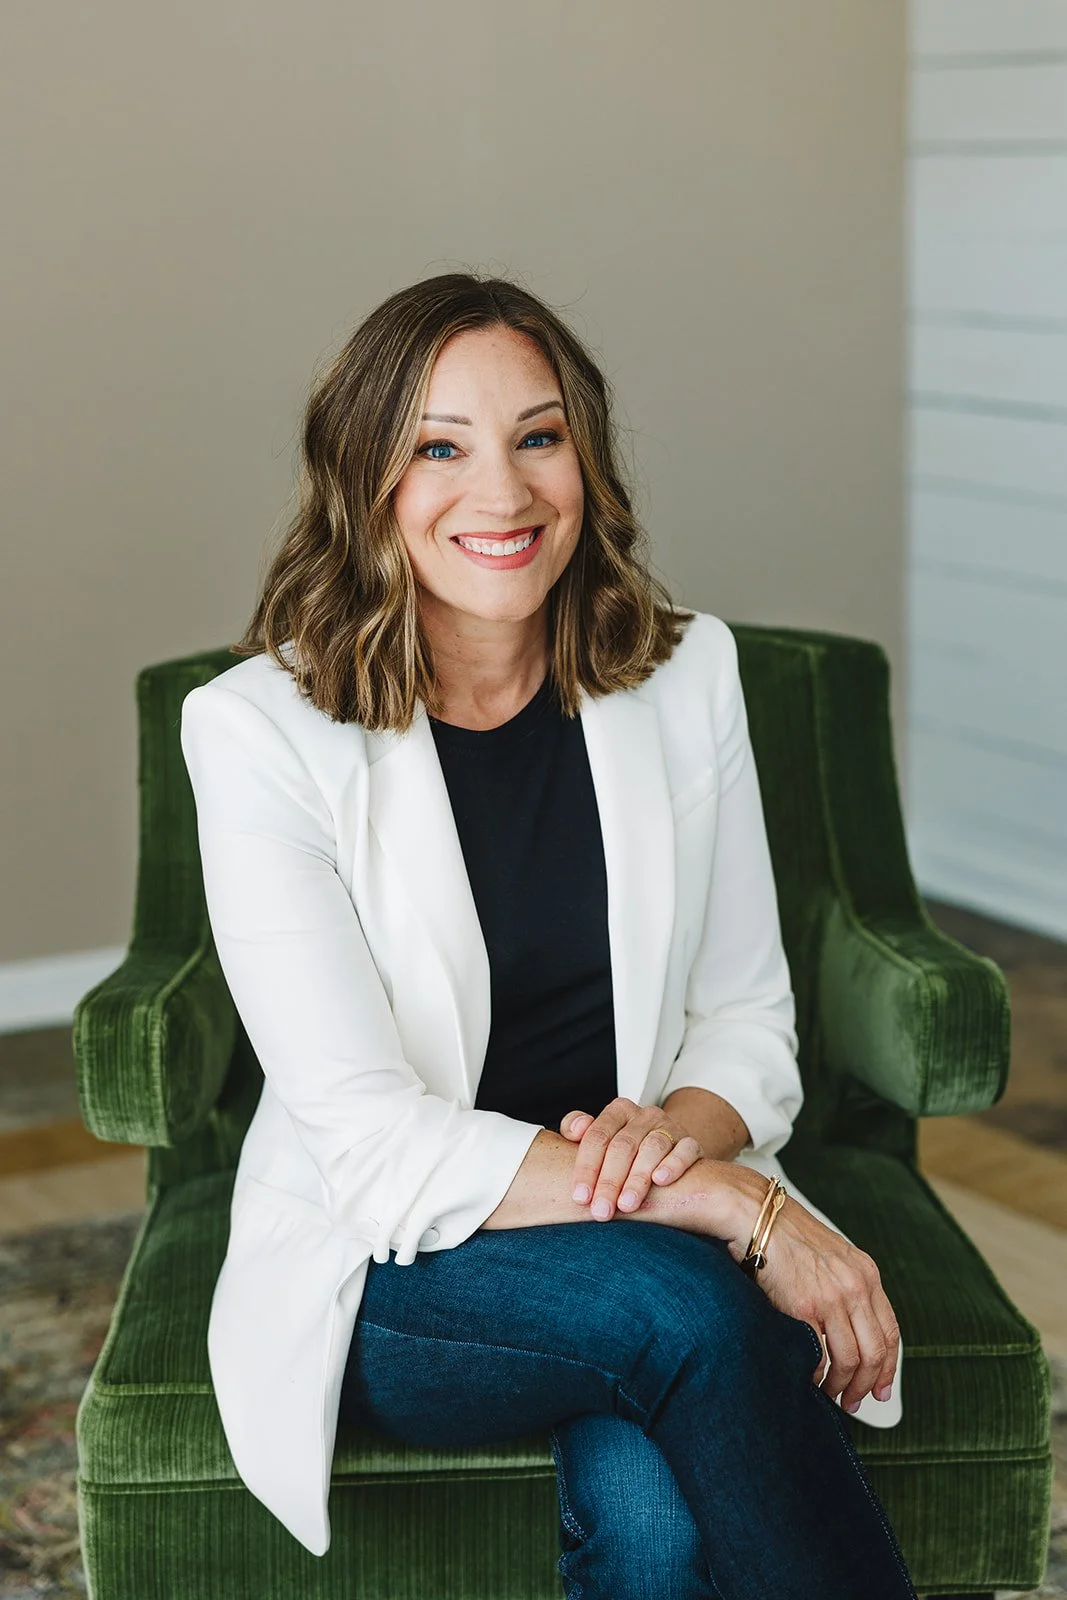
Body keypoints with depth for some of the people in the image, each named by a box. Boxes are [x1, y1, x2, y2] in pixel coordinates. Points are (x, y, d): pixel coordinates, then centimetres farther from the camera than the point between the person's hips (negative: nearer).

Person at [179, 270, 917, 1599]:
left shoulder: (687, 671, 0)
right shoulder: (257, 728, -12)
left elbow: (747, 1022, 7)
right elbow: (377, 1149, -18)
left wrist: (680, 1133, -18)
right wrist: (739, 1206, -27)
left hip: (661, 1219, 2)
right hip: (391, 1276, -2)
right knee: (684, 1305, -32)